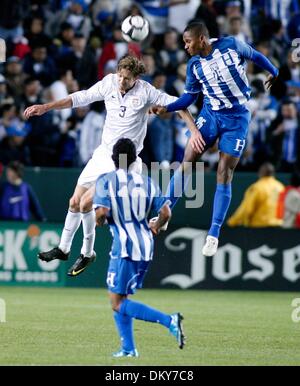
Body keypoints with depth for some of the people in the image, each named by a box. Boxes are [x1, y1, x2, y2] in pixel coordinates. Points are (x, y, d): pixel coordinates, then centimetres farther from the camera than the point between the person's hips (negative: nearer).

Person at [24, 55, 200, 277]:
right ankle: (63, 249, 29)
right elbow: (80, 98, 3)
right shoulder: (109, 83, -5)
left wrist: (195, 131, -21)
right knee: (75, 202, 9)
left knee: (87, 203, -14)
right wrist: (45, 107, -1)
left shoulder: (146, 92, -16)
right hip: (103, 152, 6)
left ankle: (88, 253, 6)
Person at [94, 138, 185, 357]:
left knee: (118, 304, -5)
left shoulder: (106, 181, -4)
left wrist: (99, 221, 6)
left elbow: (102, 212, -17)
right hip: (146, 248, 6)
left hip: (124, 247, -6)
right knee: (120, 298, 19)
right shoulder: (146, 182, 9)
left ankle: (169, 321, -23)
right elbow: (165, 213, 4)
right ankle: (128, 348, 12)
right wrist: (156, 227, 24)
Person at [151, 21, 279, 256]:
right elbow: (190, 96, 7)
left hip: (237, 118, -3)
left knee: (224, 174, -4)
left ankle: (214, 234, 1)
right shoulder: (194, 65, -4)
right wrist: (167, 108, -8)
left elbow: (256, 56, 4)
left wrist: (274, 73, 20)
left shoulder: (231, 46, -14)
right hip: (211, 114, 3)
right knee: (185, 163, -9)